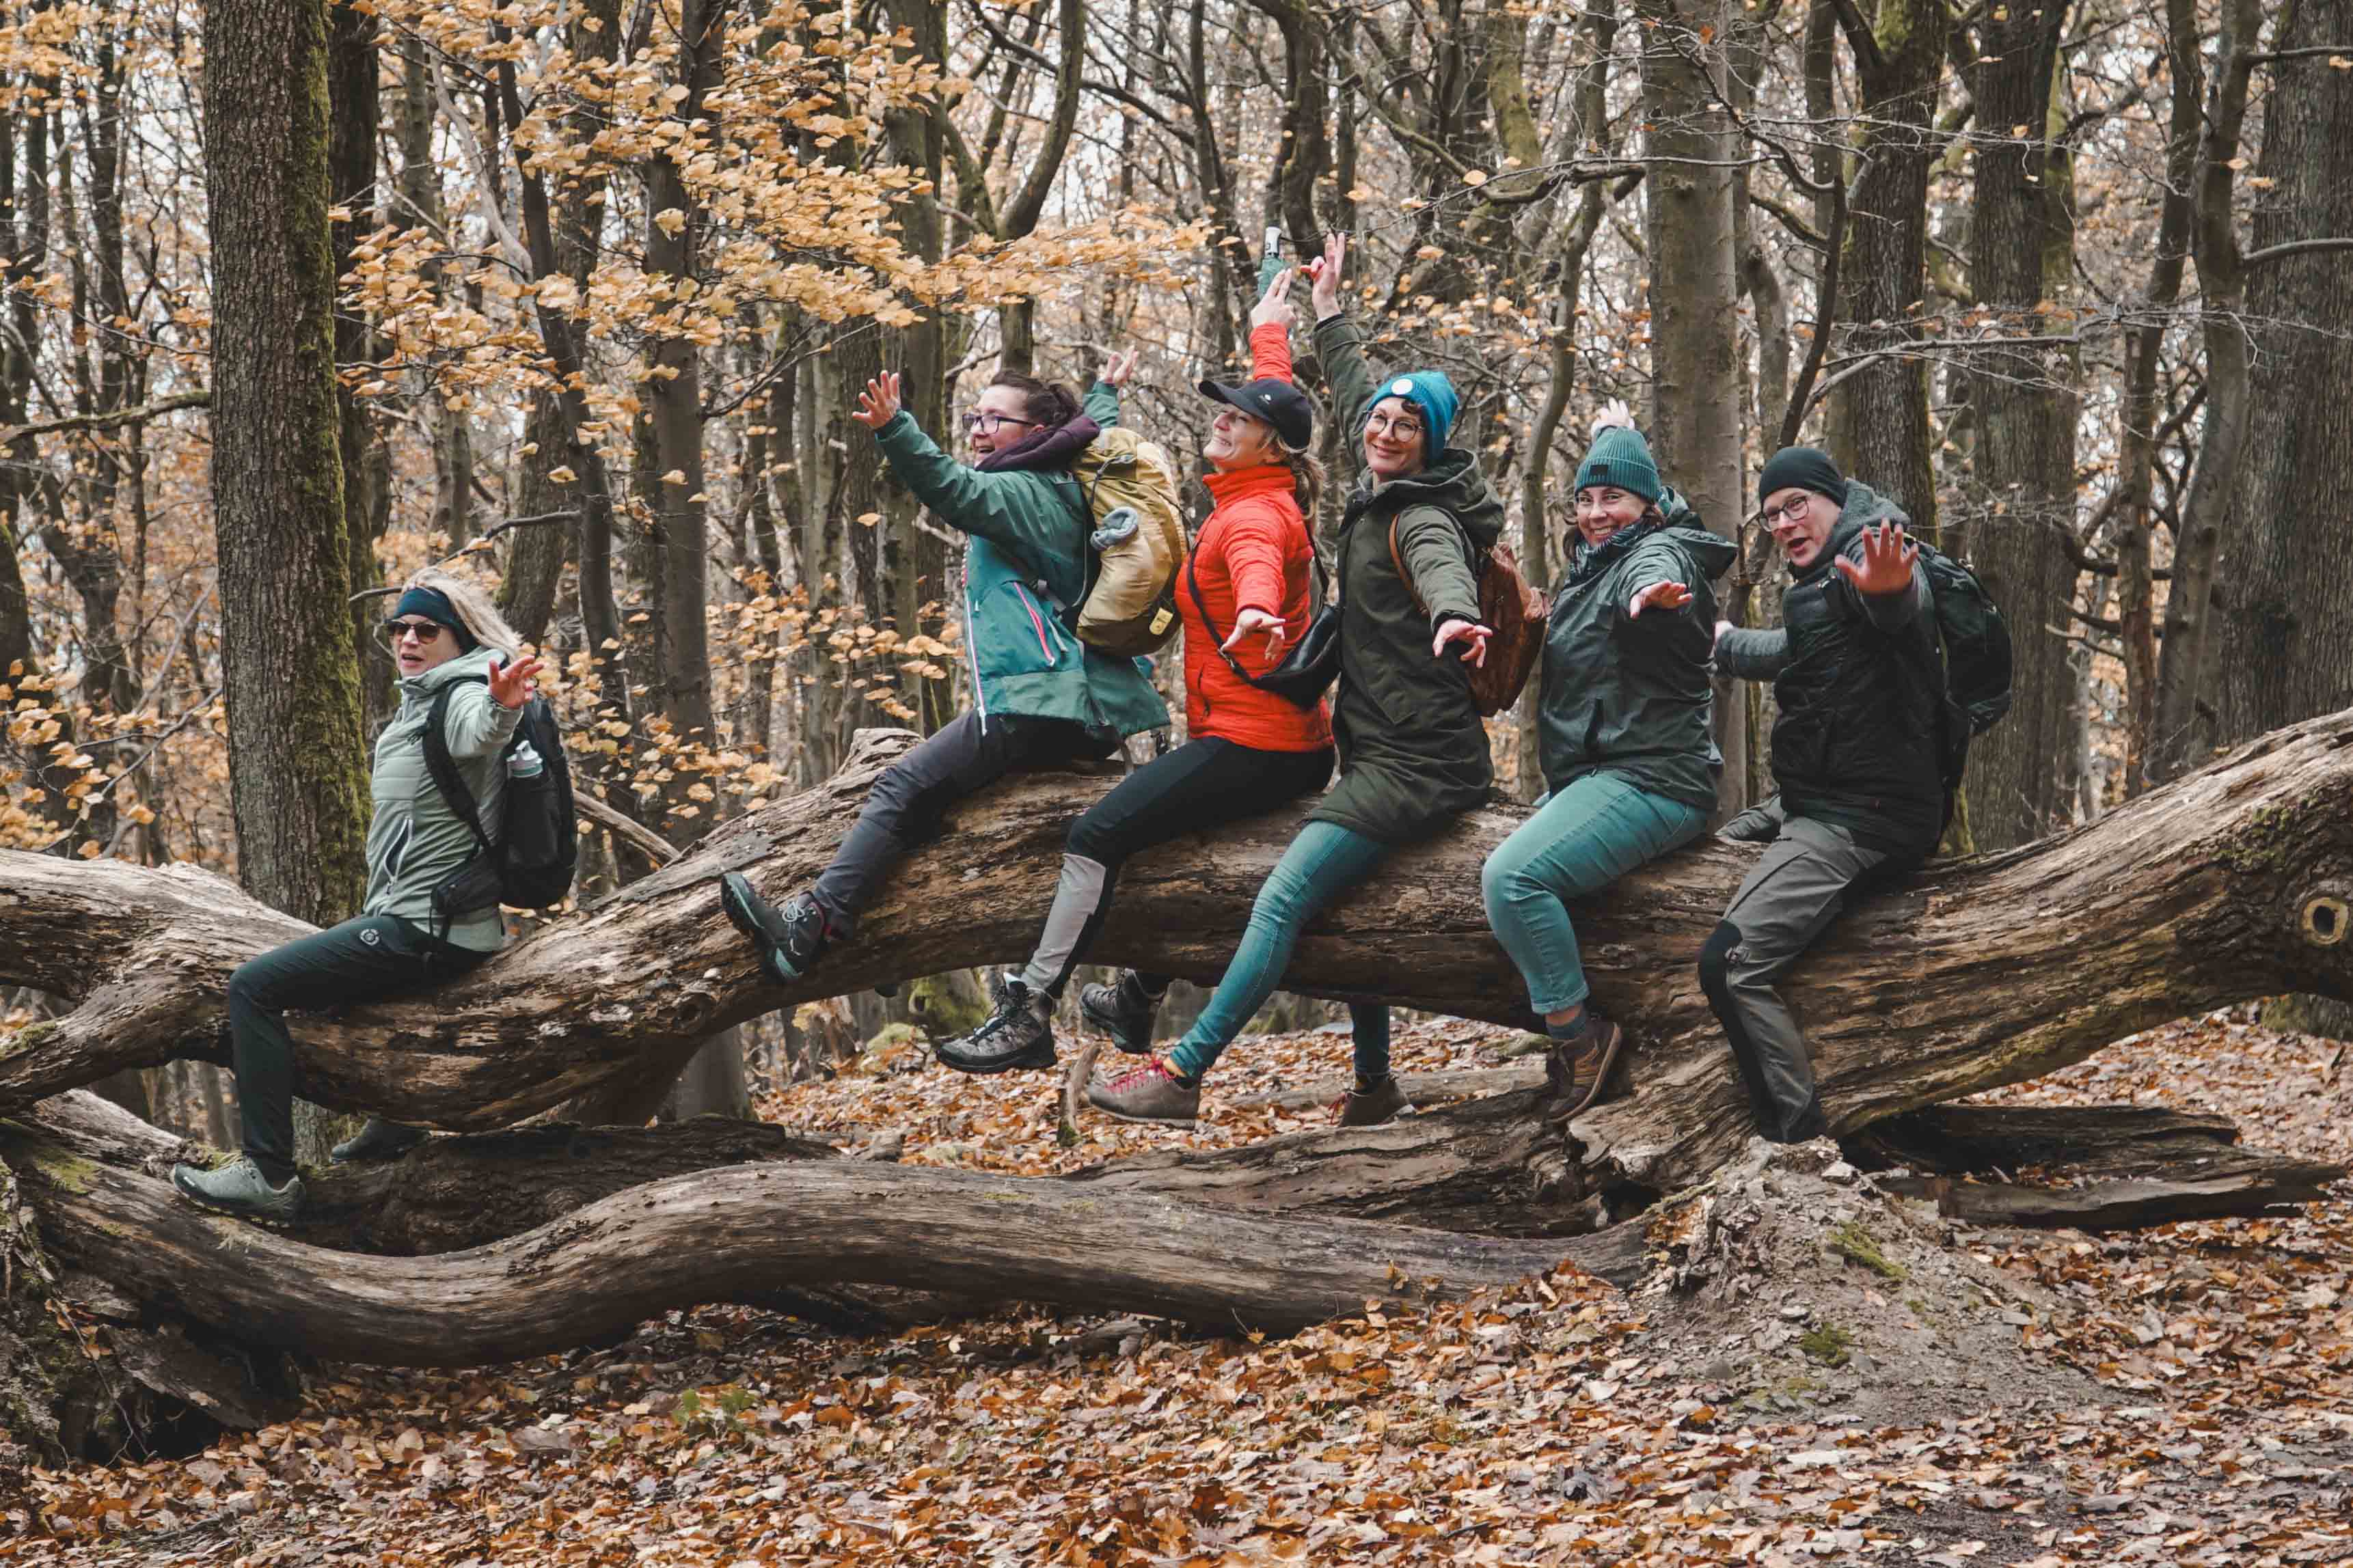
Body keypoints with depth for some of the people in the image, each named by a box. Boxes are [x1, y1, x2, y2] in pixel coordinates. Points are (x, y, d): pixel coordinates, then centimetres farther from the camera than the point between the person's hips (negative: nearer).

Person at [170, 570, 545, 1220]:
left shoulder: (462, 698, -16)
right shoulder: (422, 702, 14)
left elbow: (477, 729, -43)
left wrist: (500, 708, -64)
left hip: (425, 932, -11)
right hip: (430, 924, 11)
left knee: (255, 985, -15)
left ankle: (268, 1175, -16)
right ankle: (395, 1121, 40)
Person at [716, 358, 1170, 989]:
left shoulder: (1018, 493, -5)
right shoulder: (1066, 488, 21)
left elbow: (952, 489, -26)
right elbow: (1093, 437, 44)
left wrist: (893, 430, -39)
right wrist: (1105, 392, 62)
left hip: (1034, 702, -10)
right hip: (1094, 713, 10)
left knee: (902, 788, -18)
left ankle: (809, 925, -31)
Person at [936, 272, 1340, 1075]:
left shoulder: (1253, 514, -16)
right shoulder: (1272, 493, 11)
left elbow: (1258, 563, -42)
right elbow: (1278, 400, 31)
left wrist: (1253, 613, -64)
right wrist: (1268, 332, 47)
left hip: (1251, 745, -11)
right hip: (1301, 748, 11)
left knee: (1096, 836, -15)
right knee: (1166, 825, 33)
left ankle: (1029, 1015, -17)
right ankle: (1138, 999, 46)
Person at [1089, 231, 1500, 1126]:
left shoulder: (1422, 518, -15)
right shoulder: (1378, 492, 11)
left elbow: (1441, 568, -39)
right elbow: (1355, 398, 30)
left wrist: (1452, 617, -62)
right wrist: (1328, 309, 42)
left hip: (1417, 763, -11)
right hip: (1379, 750, 11)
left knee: (1283, 899, -20)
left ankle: (1182, 1075, -25)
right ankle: (1373, 1087, 38)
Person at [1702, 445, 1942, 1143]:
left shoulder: (1867, 552, -14)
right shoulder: (1819, 580, 17)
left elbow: (1901, 608, -41)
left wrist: (1887, 591, -64)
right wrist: (1720, 642, 55)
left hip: (1860, 818, -11)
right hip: (1807, 805, 11)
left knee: (1732, 964, -25)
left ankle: (1800, 1138, -23)